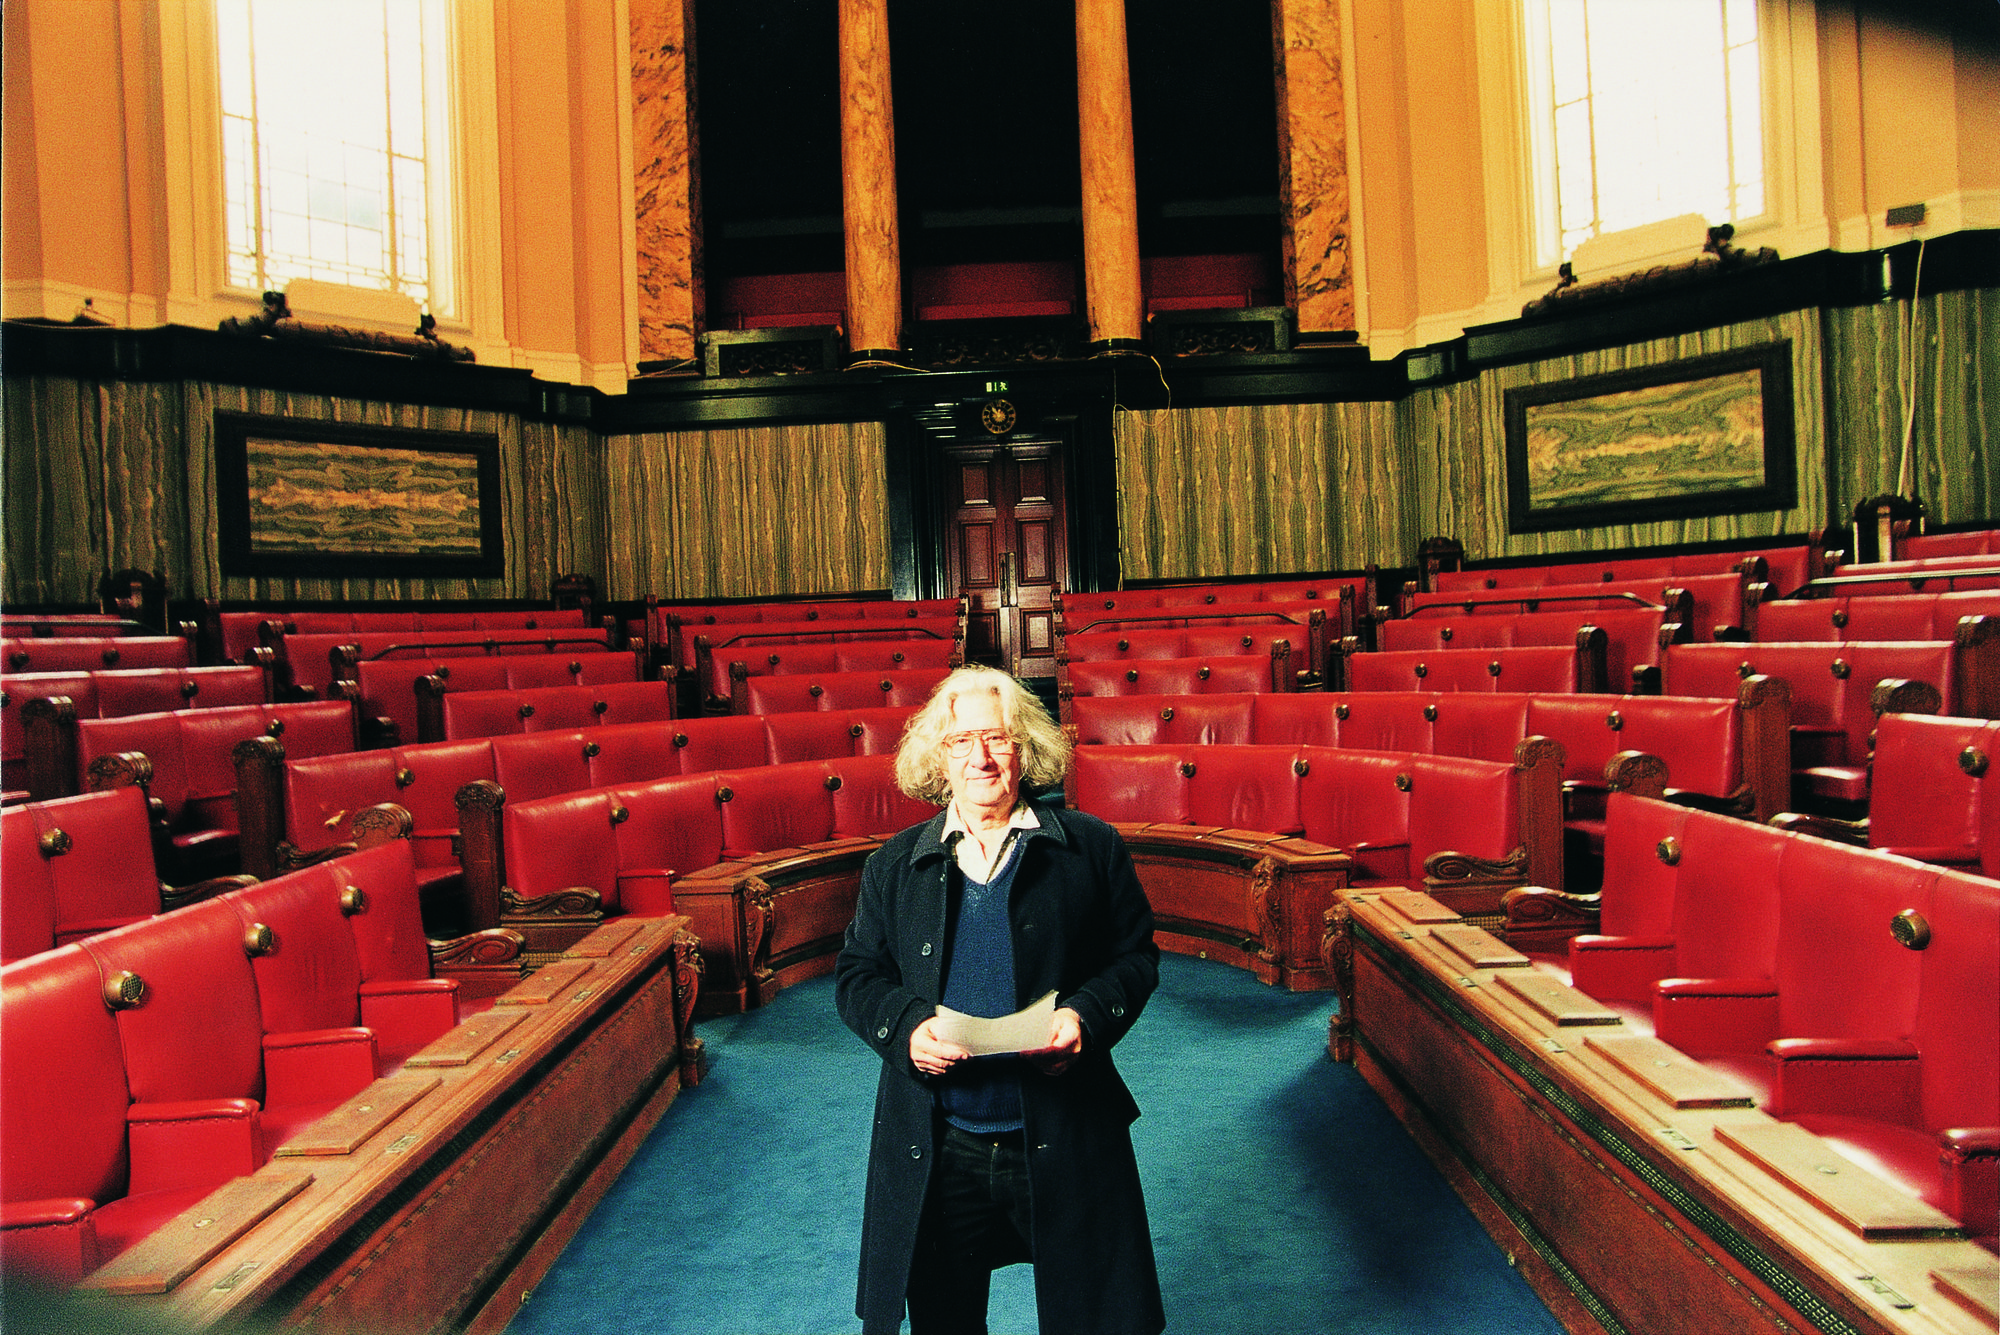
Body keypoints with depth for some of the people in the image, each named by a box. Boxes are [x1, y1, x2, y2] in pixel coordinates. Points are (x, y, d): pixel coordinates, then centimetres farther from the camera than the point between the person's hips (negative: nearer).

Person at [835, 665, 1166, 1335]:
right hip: (934, 1153, 2)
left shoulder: (1092, 848, 0)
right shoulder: (894, 865, 5)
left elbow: (1136, 957, 3)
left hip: (1065, 1146, -1)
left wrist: (1087, 1015, -16)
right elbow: (857, 975, 7)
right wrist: (906, 1027, -13)